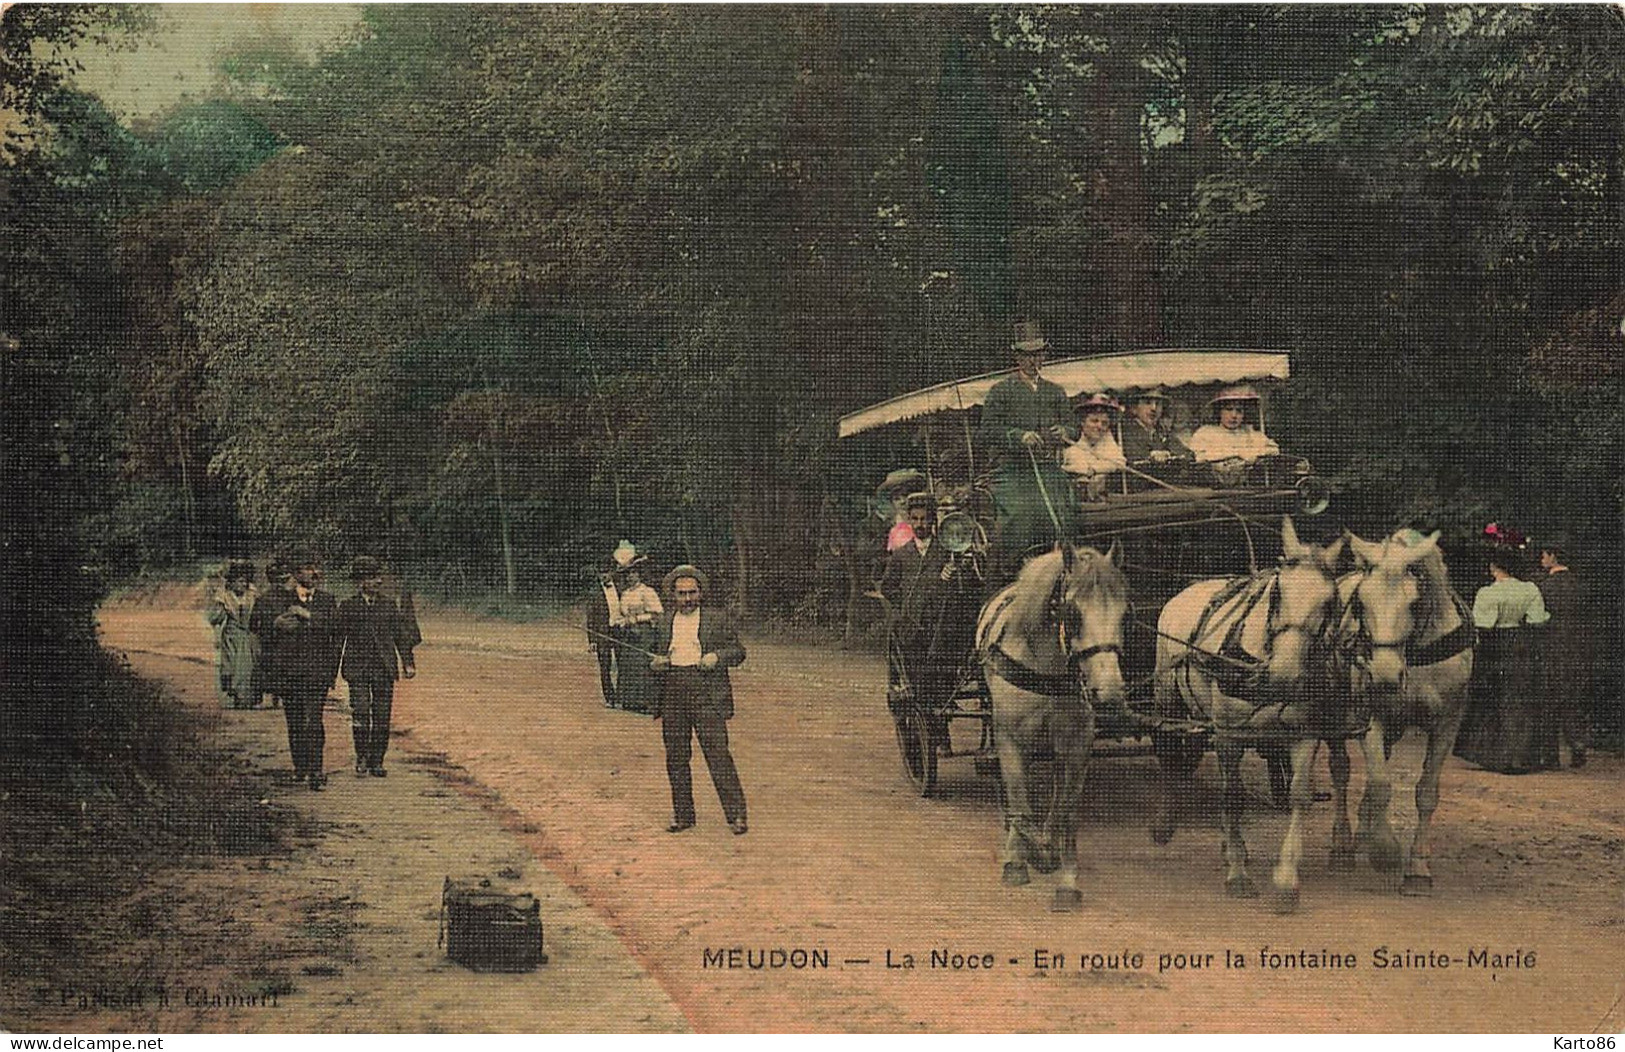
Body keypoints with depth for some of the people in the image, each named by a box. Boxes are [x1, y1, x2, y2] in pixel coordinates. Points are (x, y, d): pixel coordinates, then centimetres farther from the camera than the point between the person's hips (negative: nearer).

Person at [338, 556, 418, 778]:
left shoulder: (390, 604, 10)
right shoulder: (348, 606, 4)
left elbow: (401, 635, 13)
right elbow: (339, 638, 7)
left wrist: (408, 663, 7)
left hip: (385, 668, 2)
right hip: (357, 668, -2)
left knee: (382, 716, 2)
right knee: (360, 712, -12)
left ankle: (377, 760, 10)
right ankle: (361, 757, 4)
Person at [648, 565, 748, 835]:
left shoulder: (717, 618, 6)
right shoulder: (664, 623, 15)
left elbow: (738, 651, 7)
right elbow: (655, 657, 23)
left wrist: (717, 657, -12)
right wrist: (656, 664, 0)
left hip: (707, 695, -4)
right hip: (672, 696, 4)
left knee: (718, 753, -9)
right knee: (676, 758, 6)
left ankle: (736, 815, -5)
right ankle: (682, 815, 16)